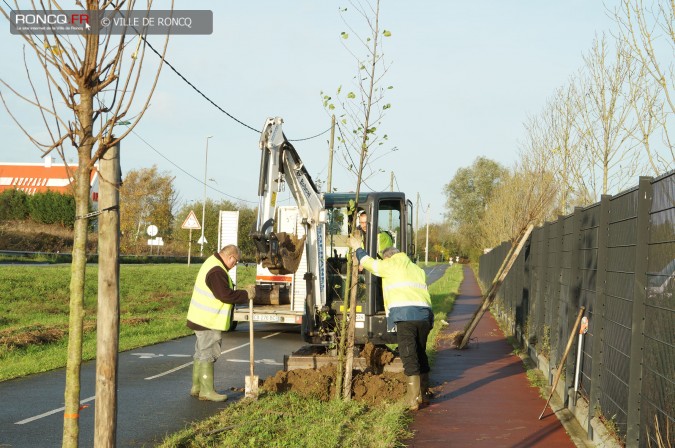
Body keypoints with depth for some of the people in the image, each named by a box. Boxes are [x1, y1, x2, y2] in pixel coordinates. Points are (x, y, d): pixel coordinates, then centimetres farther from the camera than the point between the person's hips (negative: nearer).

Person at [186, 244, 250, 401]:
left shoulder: (212, 263, 12)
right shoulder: (217, 272, -22)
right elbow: (226, 295, -24)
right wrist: (246, 295, -14)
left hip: (202, 318, 11)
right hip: (208, 321, -11)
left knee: (201, 353, 16)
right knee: (208, 354, -5)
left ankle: (196, 387, 23)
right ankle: (207, 390, -1)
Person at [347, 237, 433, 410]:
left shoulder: (390, 265, 9)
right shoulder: (417, 269, 25)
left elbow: (368, 262, 18)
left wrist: (357, 248, 34)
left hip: (404, 315, -6)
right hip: (424, 315, 6)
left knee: (409, 357, -7)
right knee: (421, 354, 16)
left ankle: (413, 398, -12)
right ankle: (424, 394, 23)